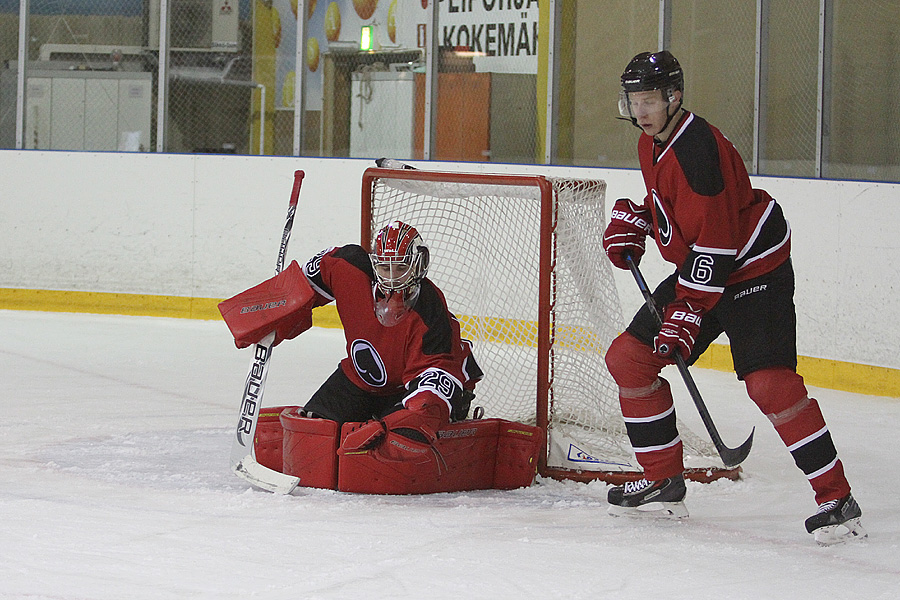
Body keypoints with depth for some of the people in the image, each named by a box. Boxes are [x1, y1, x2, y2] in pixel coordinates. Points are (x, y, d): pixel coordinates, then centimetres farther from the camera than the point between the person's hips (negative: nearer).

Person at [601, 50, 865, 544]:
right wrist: (634, 220, 8)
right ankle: (663, 482, 15)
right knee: (628, 357, 4)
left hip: (753, 269, -10)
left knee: (768, 382, -23)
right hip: (698, 269, 10)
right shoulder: (651, 143, 6)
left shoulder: (697, 148, -25)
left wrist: (688, 313, -27)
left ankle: (837, 499, -16)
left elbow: (714, 242, -27)